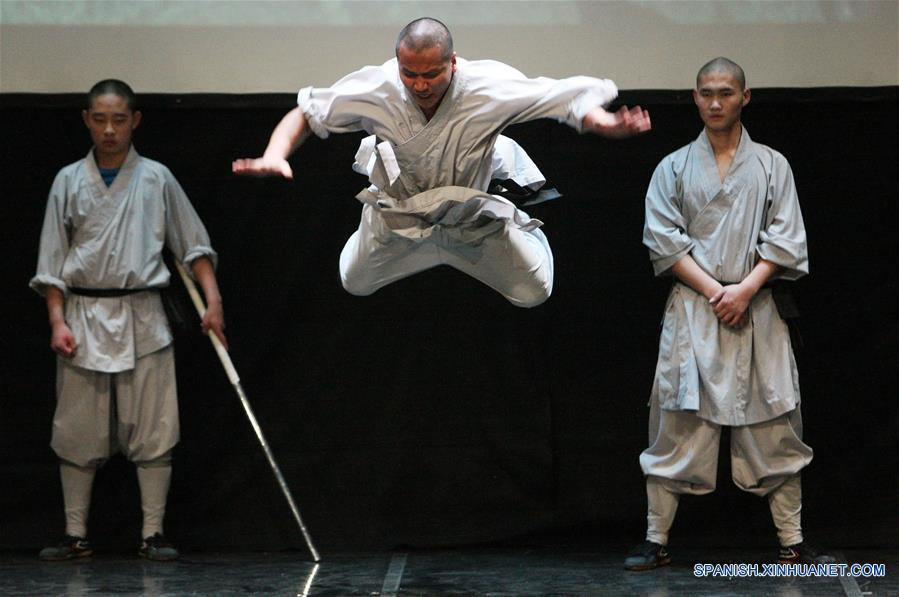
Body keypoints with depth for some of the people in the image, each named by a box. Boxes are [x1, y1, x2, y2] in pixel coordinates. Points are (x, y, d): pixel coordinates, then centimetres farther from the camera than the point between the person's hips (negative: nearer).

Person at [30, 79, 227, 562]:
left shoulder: (156, 179, 4)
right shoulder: (69, 181, 5)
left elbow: (193, 245, 7)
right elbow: (52, 259, 5)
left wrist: (213, 300, -3)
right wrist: (57, 321, -3)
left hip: (141, 318, -1)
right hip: (82, 315, 1)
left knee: (153, 432, -2)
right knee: (77, 432, 4)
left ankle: (152, 535, 5)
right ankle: (76, 535, 13)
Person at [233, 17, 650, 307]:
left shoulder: (489, 88, -38)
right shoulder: (377, 89, -34)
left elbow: (568, 97, -34)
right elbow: (307, 112, -20)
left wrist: (604, 123, -56)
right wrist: (275, 155, -39)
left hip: (475, 208, -1)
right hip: (400, 208, 1)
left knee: (534, 292, 8)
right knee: (355, 284, 19)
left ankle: (522, 223, 42)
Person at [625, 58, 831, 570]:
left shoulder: (771, 165, 8)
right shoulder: (674, 168, 8)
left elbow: (785, 240, 1)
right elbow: (663, 240, 0)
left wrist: (745, 289, -12)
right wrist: (714, 291, -10)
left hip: (754, 310, 0)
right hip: (692, 310, 0)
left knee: (774, 428, 0)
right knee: (676, 427, -1)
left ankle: (793, 544, 7)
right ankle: (657, 542, 6)